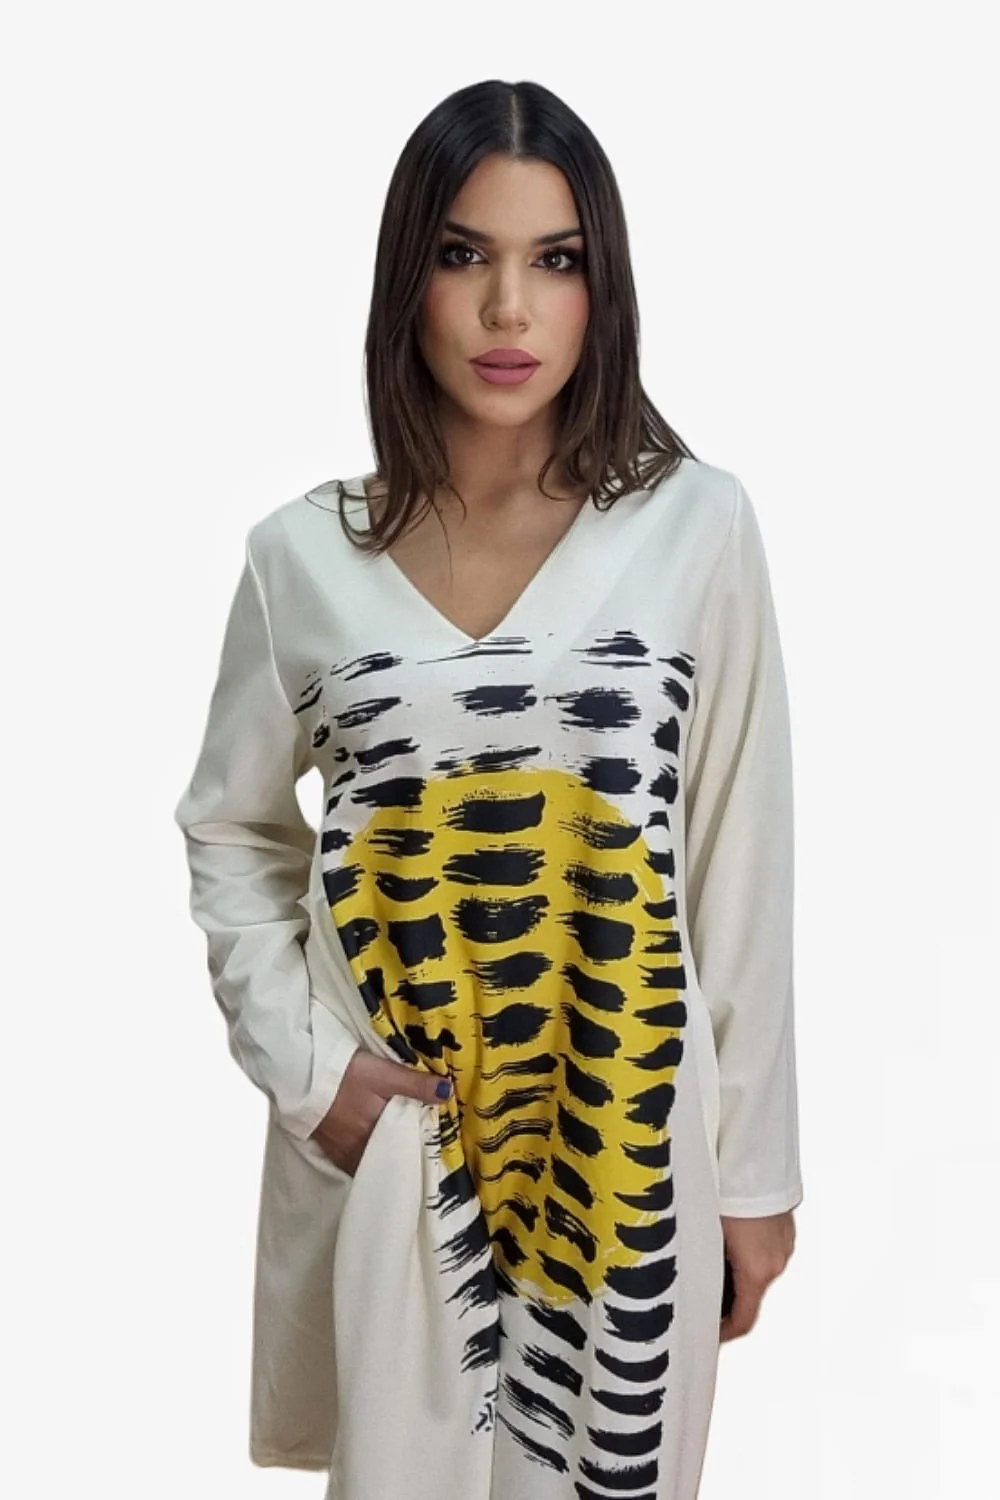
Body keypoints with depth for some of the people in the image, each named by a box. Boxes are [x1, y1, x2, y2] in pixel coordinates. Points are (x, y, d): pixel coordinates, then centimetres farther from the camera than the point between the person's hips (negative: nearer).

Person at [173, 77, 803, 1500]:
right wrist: (301, 1065, -4)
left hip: (627, 1134, -1)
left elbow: (743, 866, -3)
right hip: (384, 1134, 1)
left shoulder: (699, 526, -7)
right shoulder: (304, 554, -3)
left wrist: (757, 1167, 1)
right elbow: (230, 827, 9)